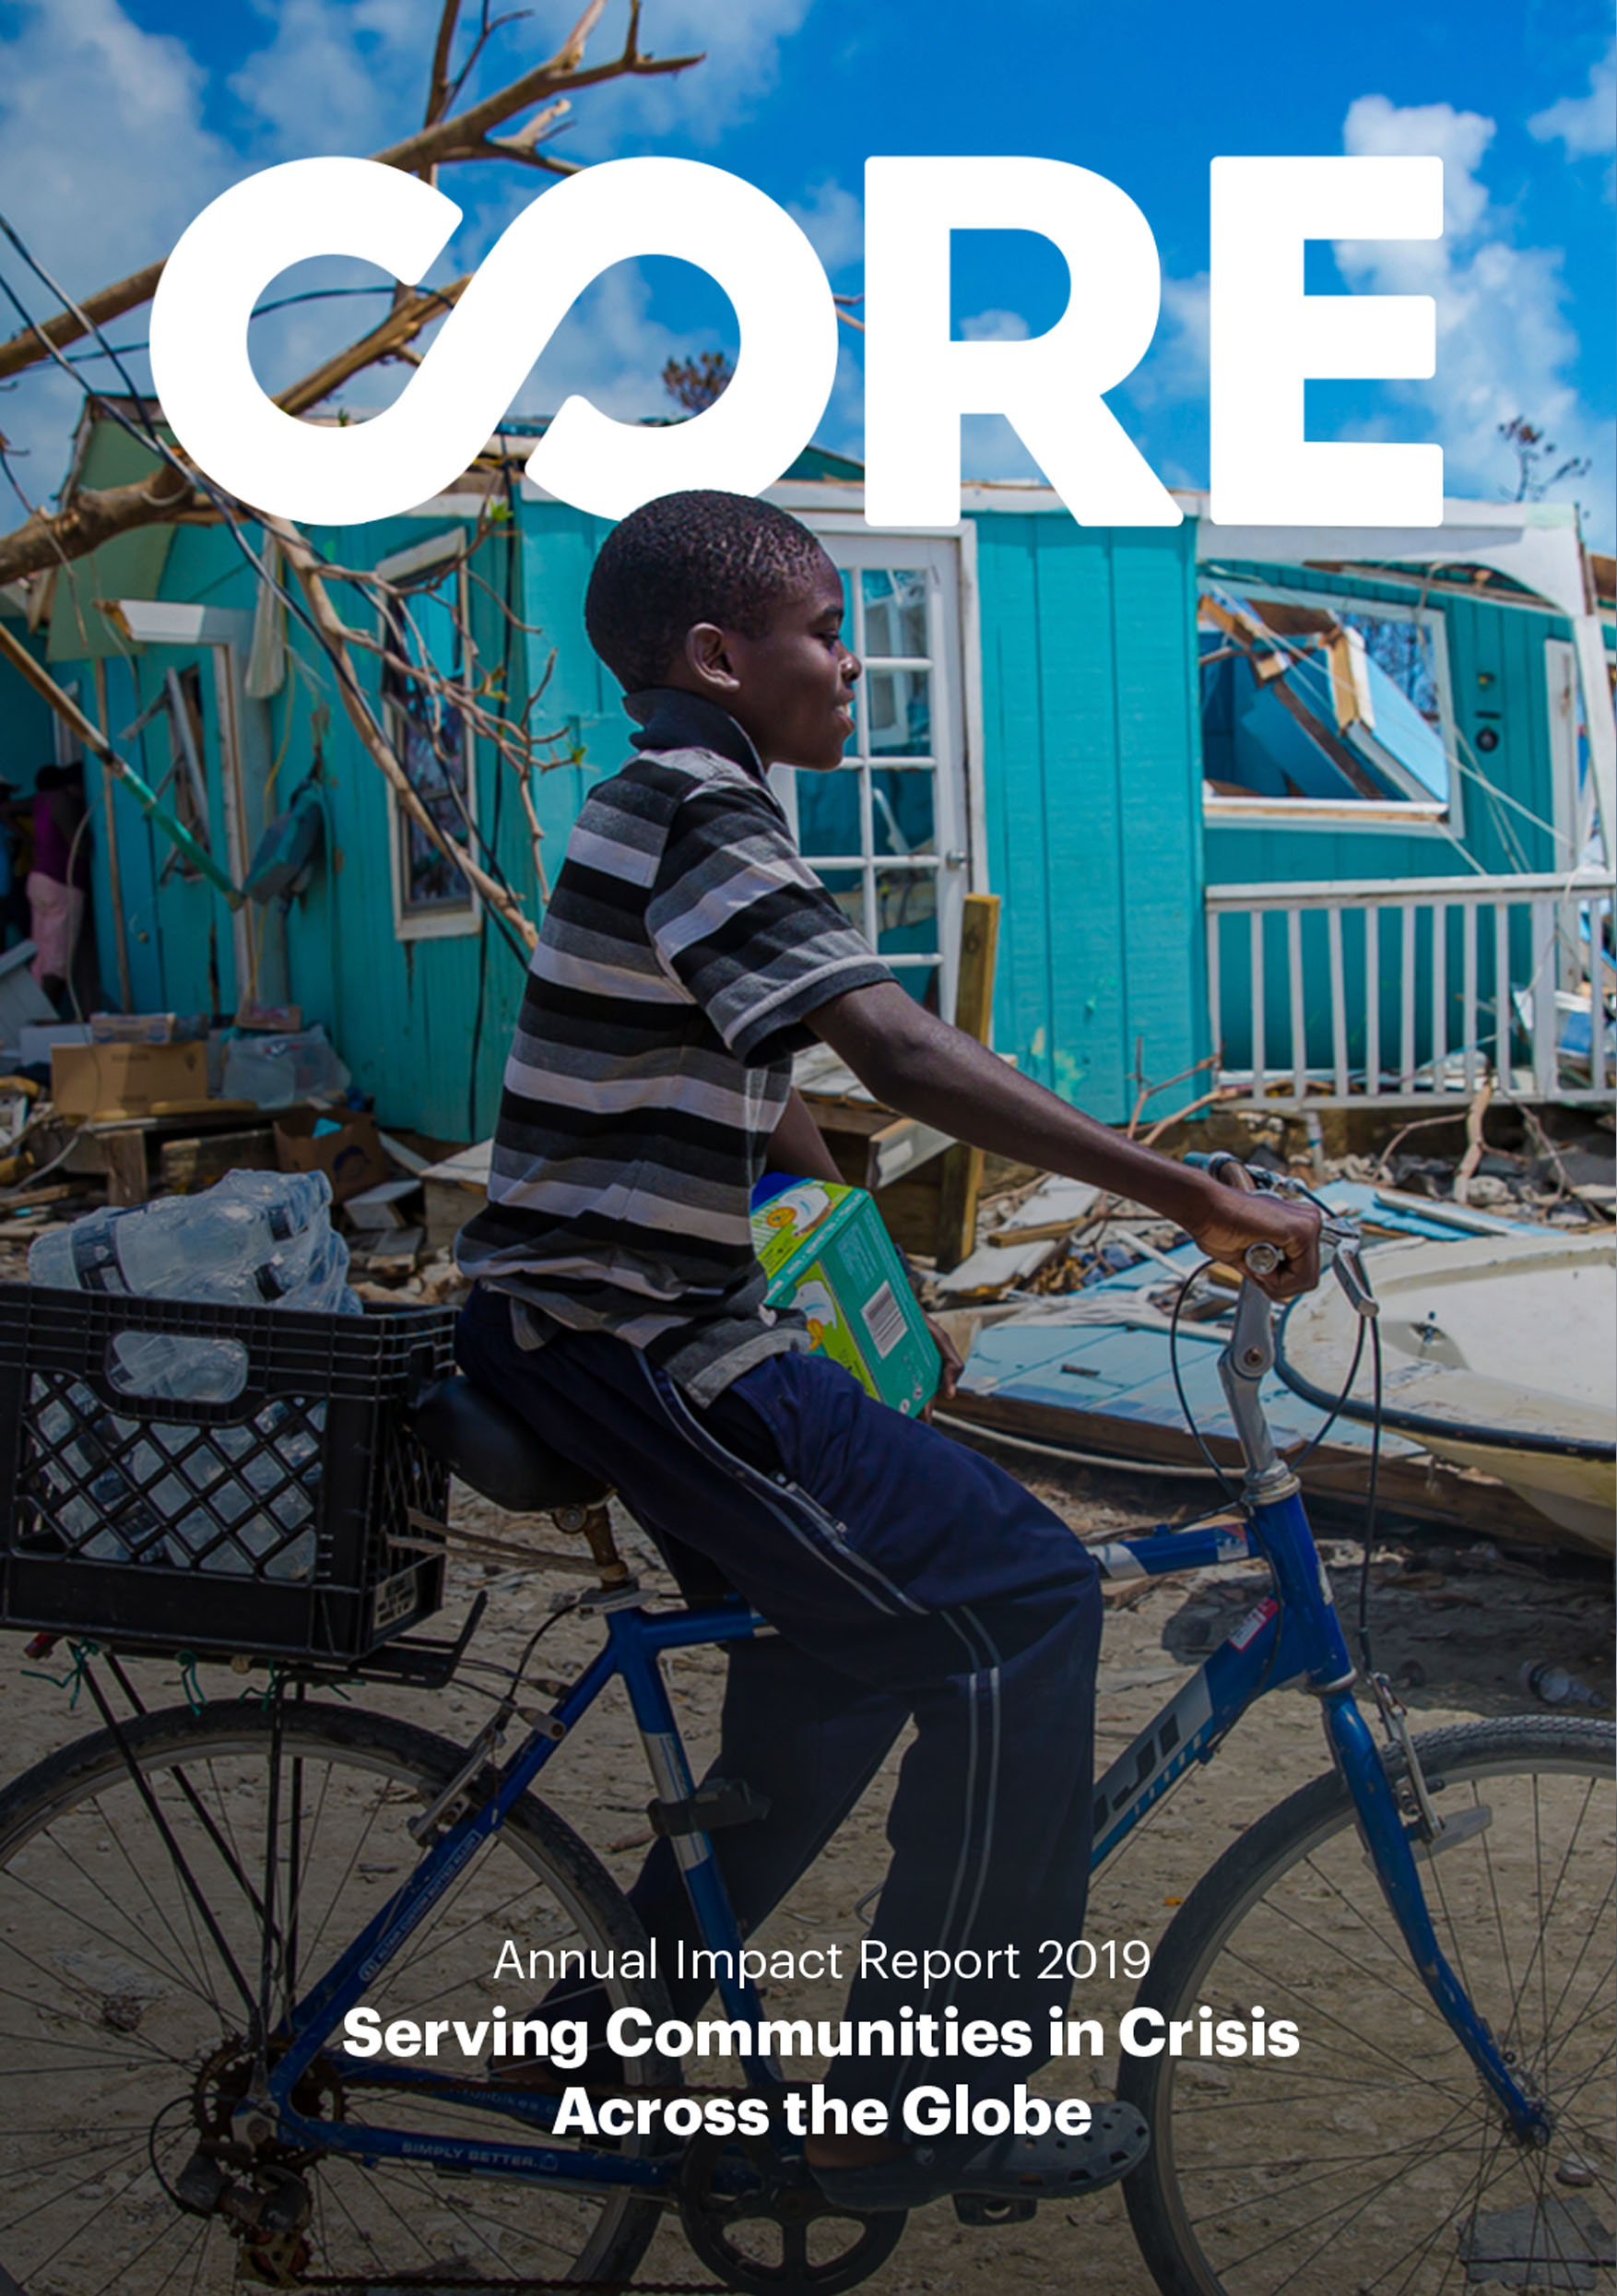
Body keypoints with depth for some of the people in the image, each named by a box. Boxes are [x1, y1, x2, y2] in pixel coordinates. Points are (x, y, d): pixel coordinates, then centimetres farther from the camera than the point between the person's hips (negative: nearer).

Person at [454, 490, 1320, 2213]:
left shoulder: (655, 808, 17)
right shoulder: (699, 808, -16)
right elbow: (904, 1056, -28)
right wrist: (1193, 1196, -28)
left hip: (596, 1327, 11)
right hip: (631, 1343, -11)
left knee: (868, 1619, 21)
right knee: (1018, 1598, -11)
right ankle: (923, 2108, 0)